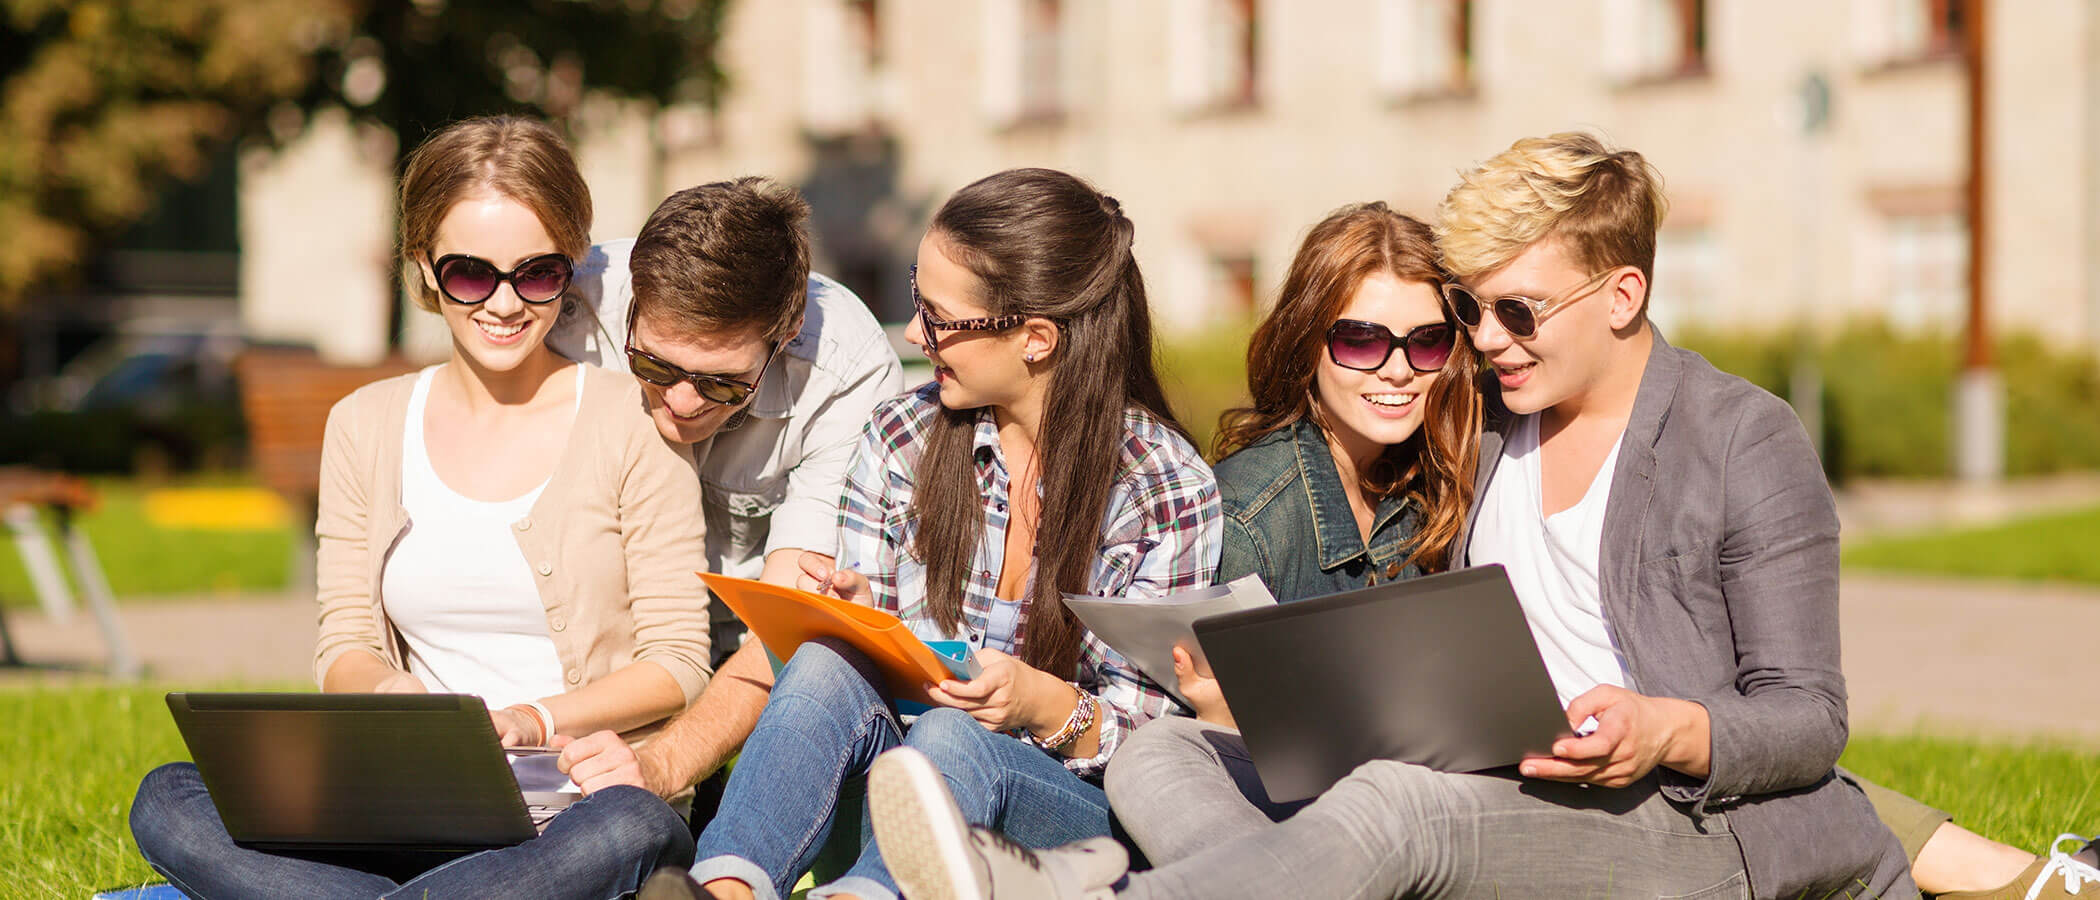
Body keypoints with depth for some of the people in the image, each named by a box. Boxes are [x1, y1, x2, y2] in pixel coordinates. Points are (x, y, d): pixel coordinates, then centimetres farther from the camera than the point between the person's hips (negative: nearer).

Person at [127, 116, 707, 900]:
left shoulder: (634, 424, 1)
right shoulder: (364, 428, 12)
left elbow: (679, 664, 0)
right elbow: (344, 647, 12)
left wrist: (536, 719, -17)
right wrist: (391, 694, -12)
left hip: (582, 799, -3)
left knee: (633, 830, -40)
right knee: (168, 805, -20)